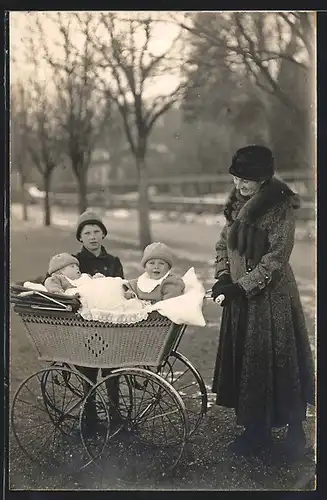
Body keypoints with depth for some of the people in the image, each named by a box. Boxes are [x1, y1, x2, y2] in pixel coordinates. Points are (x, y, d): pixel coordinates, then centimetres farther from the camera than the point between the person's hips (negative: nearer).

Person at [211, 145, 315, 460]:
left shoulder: (280, 207, -12)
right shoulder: (238, 205, 8)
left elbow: (277, 257, -16)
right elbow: (224, 245, 14)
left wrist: (244, 285, -18)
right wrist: (223, 278, -2)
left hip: (272, 296, -6)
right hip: (240, 296, 7)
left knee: (278, 362, 0)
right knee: (245, 362, 10)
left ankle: (294, 433, 15)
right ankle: (256, 431, 22)